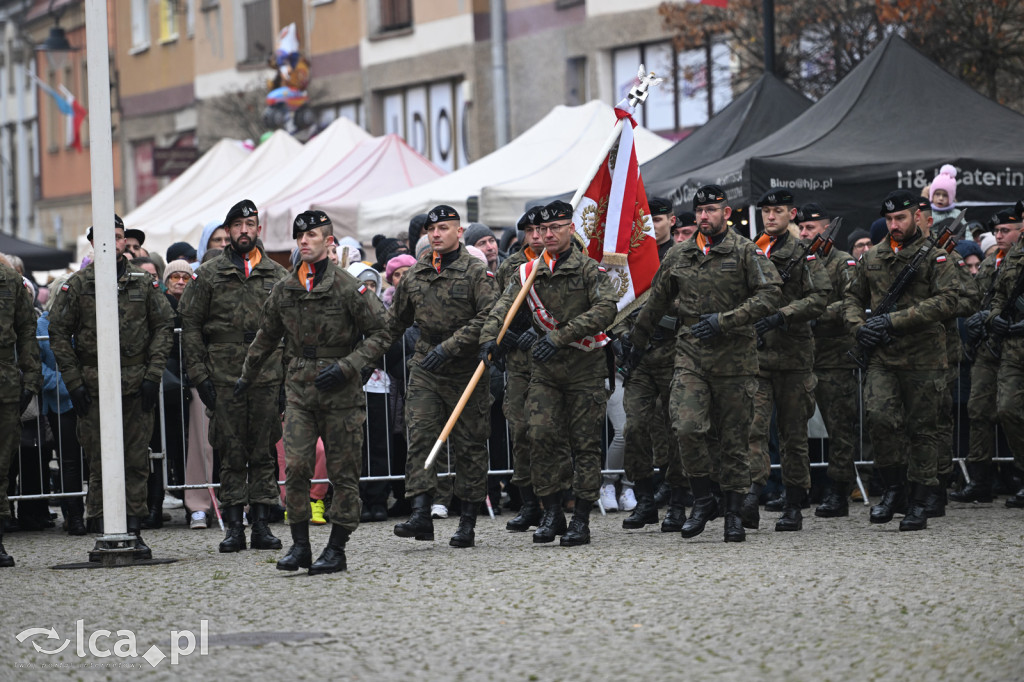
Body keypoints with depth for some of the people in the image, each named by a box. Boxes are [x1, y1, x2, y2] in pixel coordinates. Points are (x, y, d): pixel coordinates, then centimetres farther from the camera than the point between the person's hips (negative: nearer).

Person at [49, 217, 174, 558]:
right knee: (100, 464, -1)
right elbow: (59, 334, 3)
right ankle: (103, 533, 3)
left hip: (137, 387, 2)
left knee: (137, 462, 2)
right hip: (93, 386, -1)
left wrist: (153, 375, -1)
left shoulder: (144, 283, 8)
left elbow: (164, 328, 9)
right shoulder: (77, 284, 3)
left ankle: (134, 531, 8)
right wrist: (74, 383, -3)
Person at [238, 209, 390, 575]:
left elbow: (380, 334, -5)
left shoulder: (348, 287, -7)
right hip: (299, 388, 4)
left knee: (343, 472, 2)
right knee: (295, 466, -6)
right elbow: (266, 336, 23)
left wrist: (346, 366, -15)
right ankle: (300, 545, 1)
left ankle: (336, 549, 8)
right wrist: (246, 377, 29)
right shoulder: (284, 289, 8)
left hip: (340, 392, -4)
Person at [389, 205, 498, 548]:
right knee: (420, 436, -11)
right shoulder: (414, 275, 10)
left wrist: (450, 346, -20)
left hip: (466, 369, -3)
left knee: (469, 445, 3)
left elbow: (488, 317, -15)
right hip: (425, 368, 3)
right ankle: (421, 515, -17)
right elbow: (395, 322, 21)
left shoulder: (477, 272, -4)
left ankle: (468, 521, 10)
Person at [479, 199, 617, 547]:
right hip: (545, 367, 3)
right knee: (540, 435, -8)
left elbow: (606, 309, -16)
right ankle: (552, 513, 4)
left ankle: (581, 520, 7)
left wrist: (561, 336, -23)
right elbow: (503, 308, -2)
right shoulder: (528, 273, 8)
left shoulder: (590, 270, -3)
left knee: (585, 443, 0)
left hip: (585, 366, -3)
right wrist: (490, 338, -23)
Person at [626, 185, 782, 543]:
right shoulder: (678, 257, 9)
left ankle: (733, 513, 12)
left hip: (735, 357, -2)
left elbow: (770, 295, -10)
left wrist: (724, 320, -16)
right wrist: (635, 341, 29)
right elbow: (656, 303, 22)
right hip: (691, 356, 2)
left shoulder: (746, 252, -2)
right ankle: (703, 500, 1)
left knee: (734, 439, 3)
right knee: (687, 427, -15)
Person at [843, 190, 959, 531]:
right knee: (880, 417, -15)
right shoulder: (872, 259, 13)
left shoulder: (935, 257, -1)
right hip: (883, 358, 3)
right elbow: (852, 297, 23)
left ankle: (919, 503, 11)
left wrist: (893, 321, -17)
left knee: (922, 429, 2)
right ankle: (893, 490, 1)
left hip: (924, 359, -3)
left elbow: (946, 301, -12)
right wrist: (859, 327, 0)